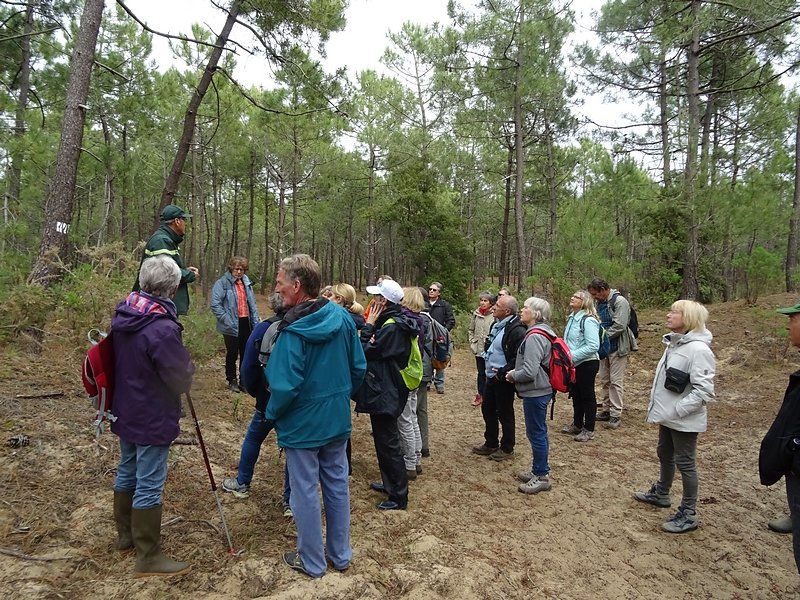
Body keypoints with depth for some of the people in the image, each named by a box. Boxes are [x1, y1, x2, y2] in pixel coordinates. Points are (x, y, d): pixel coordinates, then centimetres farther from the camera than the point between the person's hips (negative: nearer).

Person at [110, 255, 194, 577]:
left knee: (126, 473, 22)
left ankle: (126, 534, 41)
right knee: (149, 485, 3)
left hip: (125, 412, 9)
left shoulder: (123, 314, -4)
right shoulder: (163, 329, -29)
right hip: (152, 418, -8)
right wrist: (187, 366, -1)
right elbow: (182, 380, -20)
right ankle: (148, 556, 16)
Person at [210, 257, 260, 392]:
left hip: (246, 323, 5)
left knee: (246, 354, 12)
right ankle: (232, 380, 24)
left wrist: (256, 321, 7)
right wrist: (227, 321, -18)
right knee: (232, 354, 9)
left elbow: (252, 303, 13)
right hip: (232, 326, -5)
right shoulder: (222, 283, -10)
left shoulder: (246, 282, 9)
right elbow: (215, 305, -15)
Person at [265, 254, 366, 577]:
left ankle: (312, 561, 29)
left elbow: (285, 386, -24)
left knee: (305, 492, 11)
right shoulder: (342, 317, -6)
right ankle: (340, 554, 35)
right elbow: (359, 368, 1)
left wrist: (272, 414, -5)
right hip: (338, 420, 6)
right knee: (337, 484, 19)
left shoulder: (293, 331, -24)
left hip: (302, 424, -6)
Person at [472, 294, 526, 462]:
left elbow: (519, 357, -27)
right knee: (487, 410, 18)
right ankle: (491, 444, 34)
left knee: (505, 413, 5)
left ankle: (507, 449, 21)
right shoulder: (497, 325, 9)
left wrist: (503, 372, -22)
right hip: (492, 377, 10)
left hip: (503, 379, -10)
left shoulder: (517, 330, -22)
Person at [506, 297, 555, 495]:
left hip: (535, 392, -10)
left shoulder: (534, 336, -22)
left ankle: (541, 477, 13)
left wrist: (513, 375, -8)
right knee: (538, 432, 19)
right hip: (542, 390, 10)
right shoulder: (543, 332, 10)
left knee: (536, 433, 1)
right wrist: (515, 372, 9)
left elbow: (529, 372, -27)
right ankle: (539, 470, 32)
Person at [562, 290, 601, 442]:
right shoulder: (572, 318, 7)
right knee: (575, 395, 19)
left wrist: (573, 355, -25)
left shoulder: (588, 320, -21)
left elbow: (593, 346, -25)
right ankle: (577, 424, 34)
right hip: (574, 364, 9)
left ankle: (589, 430, 17)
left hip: (586, 364, -9)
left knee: (587, 396, 5)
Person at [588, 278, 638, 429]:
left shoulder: (619, 301, -14)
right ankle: (606, 410, 23)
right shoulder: (599, 303, 9)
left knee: (616, 381, -4)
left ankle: (616, 414, 2)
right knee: (605, 380, 13)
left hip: (617, 347, -8)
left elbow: (619, 326, -21)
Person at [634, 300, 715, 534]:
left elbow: (704, 391, -25)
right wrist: (661, 407, 11)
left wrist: (674, 411, -23)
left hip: (684, 420, -9)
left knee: (685, 463, 4)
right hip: (668, 417, 9)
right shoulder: (674, 343, 5)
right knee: (665, 455, 24)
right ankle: (660, 493, 44)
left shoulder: (698, 349, -22)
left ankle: (688, 515, 18)